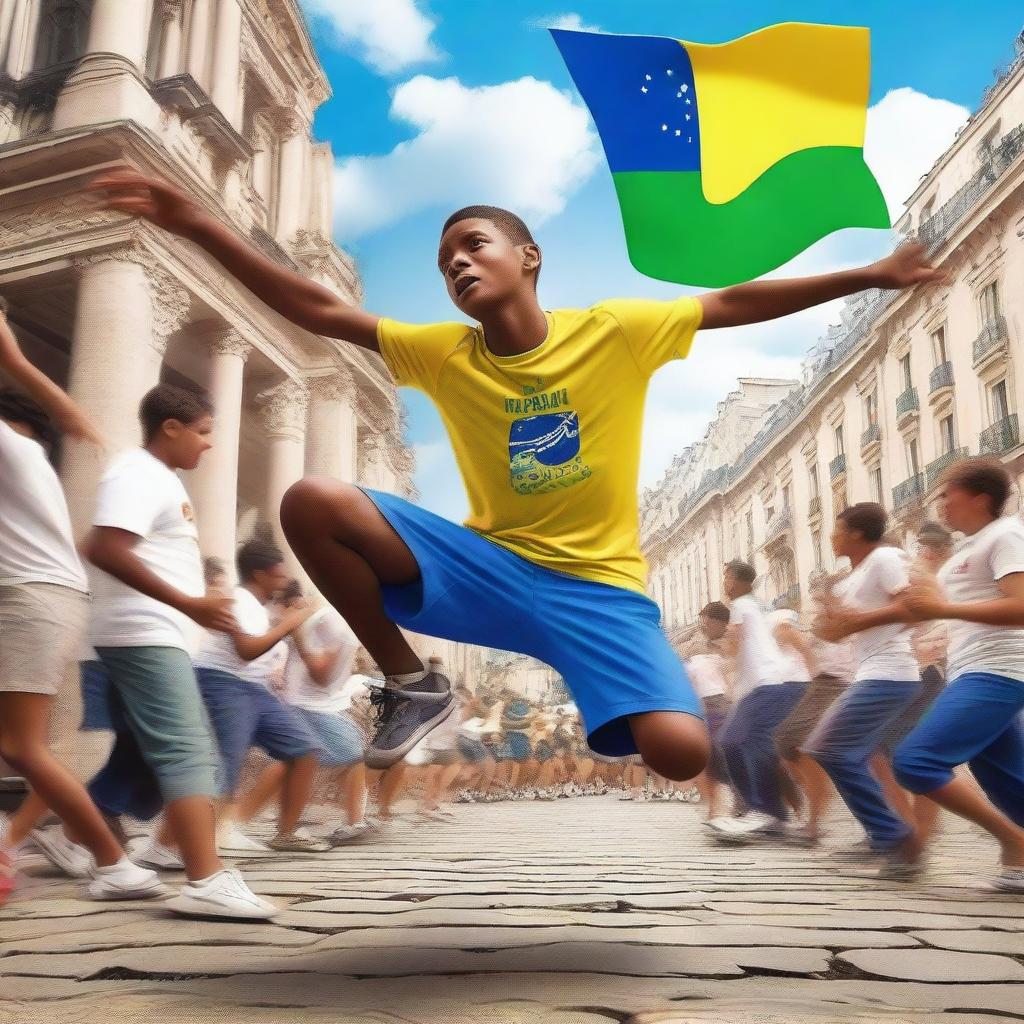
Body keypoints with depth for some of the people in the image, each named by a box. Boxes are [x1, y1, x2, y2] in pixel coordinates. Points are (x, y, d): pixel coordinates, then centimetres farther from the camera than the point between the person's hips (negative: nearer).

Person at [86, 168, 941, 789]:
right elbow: (315, 309, -4)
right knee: (312, 504, -18)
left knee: (680, 750, -25)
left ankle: (607, 707, 16)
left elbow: (736, 303, 2)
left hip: (600, 584, -1)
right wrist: (197, 224, -11)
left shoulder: (617, 330, -3)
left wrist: (870, 276, 3)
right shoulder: (442, 354, 0)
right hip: (490, 564, 2)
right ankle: (412, 687, 1)